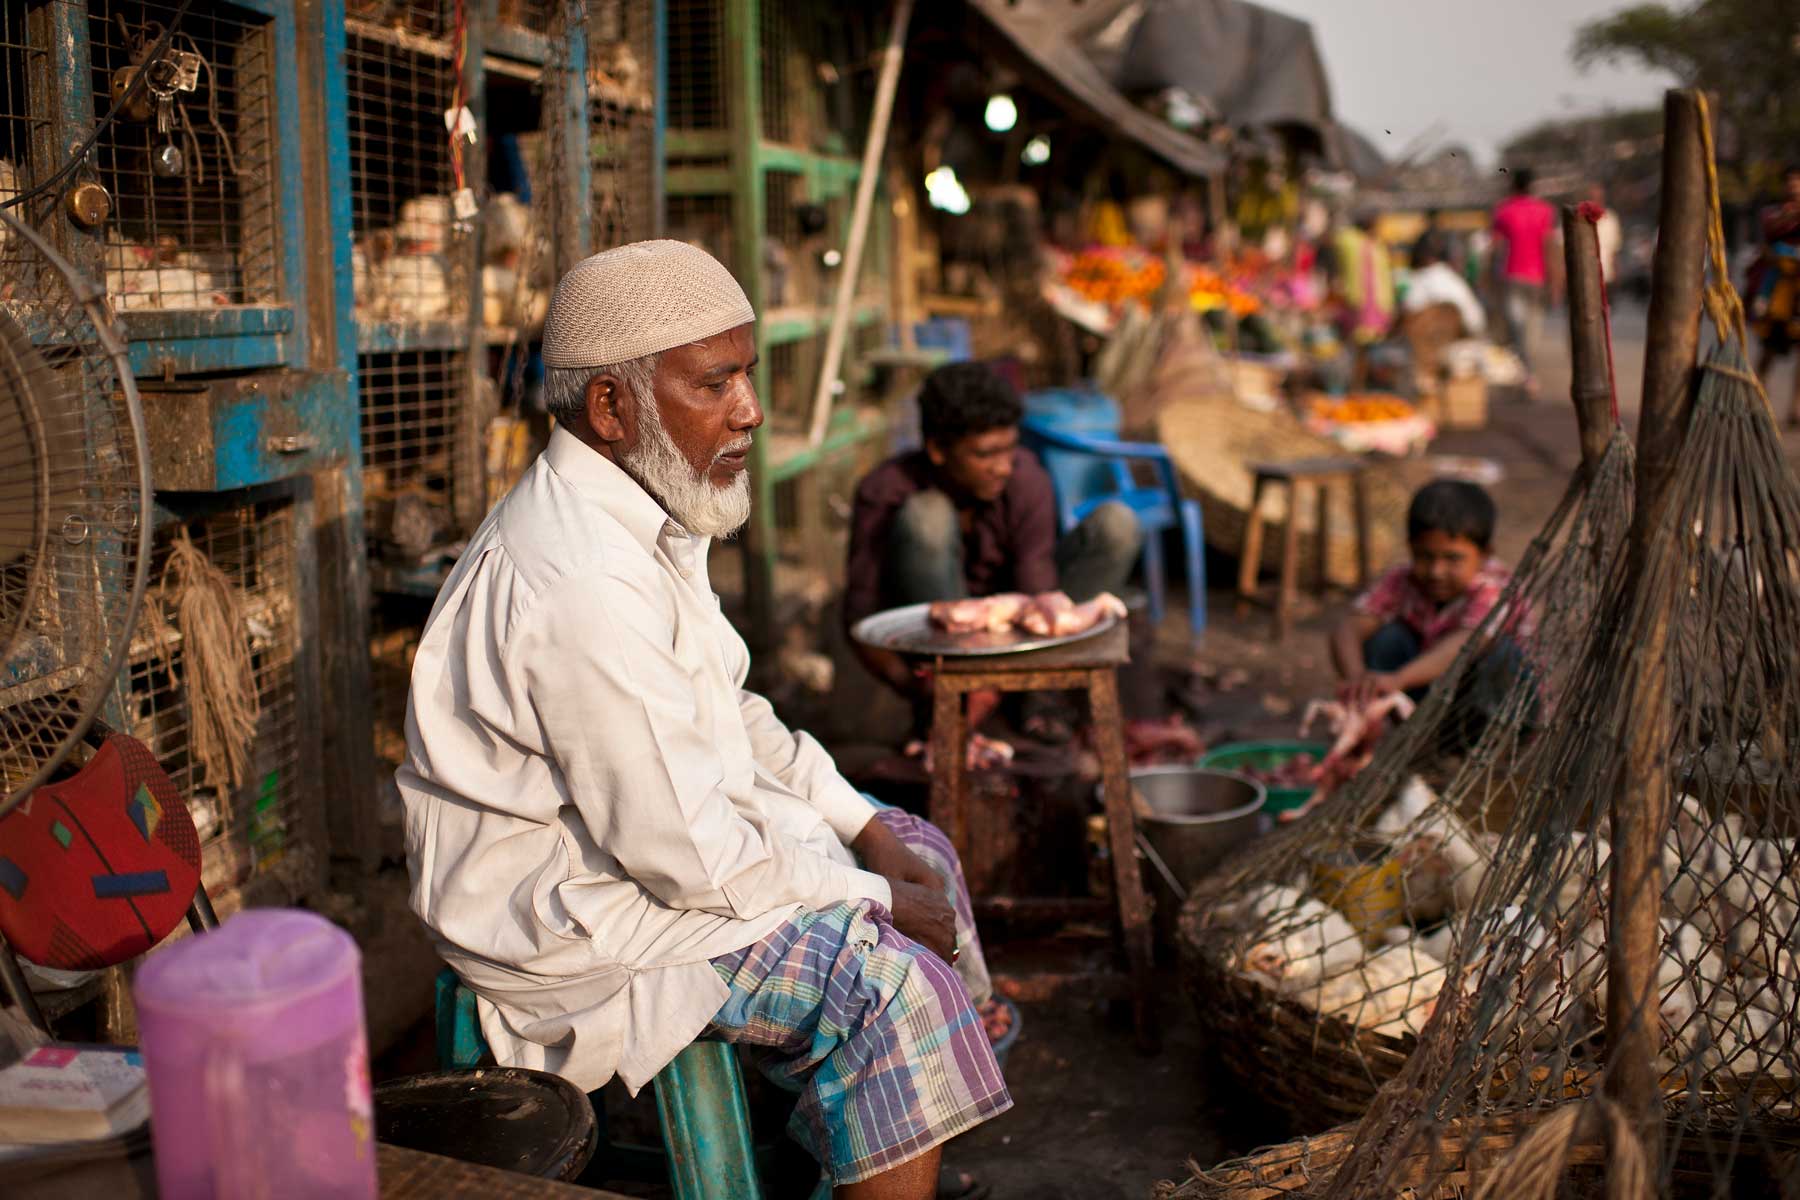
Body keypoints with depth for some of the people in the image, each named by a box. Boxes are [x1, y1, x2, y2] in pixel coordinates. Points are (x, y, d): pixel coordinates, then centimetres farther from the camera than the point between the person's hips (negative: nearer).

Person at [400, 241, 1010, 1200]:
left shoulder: (648, 511, 4)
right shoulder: (582, 581, -29)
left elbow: (730, 717, 14)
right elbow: (685, 855, -28)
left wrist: (865, 831, 5)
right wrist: (873, 900, -15)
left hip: (665, 832, 11)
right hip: (571, 920, -10)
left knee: (919, 852, 14)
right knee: (895, 984, -21)